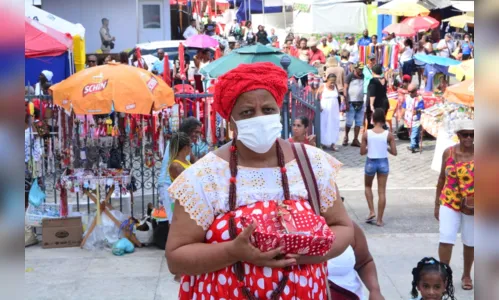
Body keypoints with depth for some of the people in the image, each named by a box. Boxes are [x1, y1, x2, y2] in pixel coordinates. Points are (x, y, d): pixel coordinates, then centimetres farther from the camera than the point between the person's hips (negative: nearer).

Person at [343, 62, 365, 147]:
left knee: (358, 122, 5)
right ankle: (346, 137, 21)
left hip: (361, 103, 4)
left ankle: (355, 140, 11)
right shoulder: (350, 77, -4)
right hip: (351, 103, -4)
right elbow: (345, 89, -7)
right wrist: (346, 103, -13)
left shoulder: (363, 77, 9)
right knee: (349, 122, -2)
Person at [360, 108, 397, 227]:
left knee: (368, 186, 25)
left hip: (370, 163, 0)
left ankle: (372, 212, 14)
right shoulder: (388, 134, -8)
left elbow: (362, 152, -6)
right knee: (382, 191, 7)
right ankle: (379, 219, 11)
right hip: (383, 163, 0)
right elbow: (394, 153, -6)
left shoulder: (366, 134, -9)